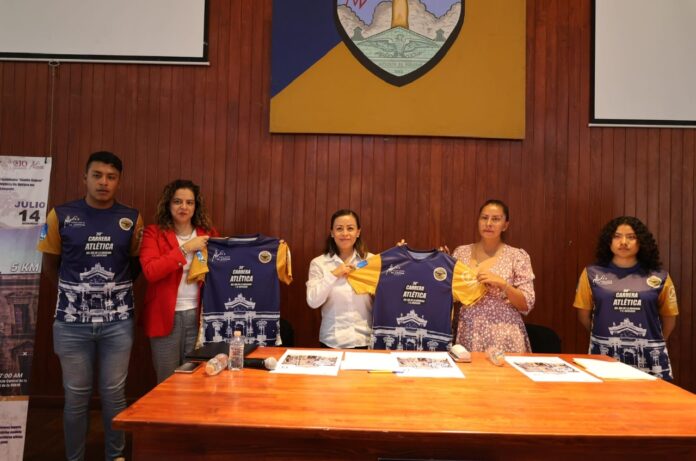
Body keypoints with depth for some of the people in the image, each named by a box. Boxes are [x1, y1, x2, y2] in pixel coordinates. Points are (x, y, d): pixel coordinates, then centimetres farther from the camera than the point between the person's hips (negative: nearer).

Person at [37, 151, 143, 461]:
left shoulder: (132, 219, 0)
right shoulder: (61, 216, -3)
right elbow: (49, 266, 8)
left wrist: (113, 289, -3)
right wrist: (75, 291, 10)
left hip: (118, 322, 1)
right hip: (72, 322, 0)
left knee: (114, 394, 11)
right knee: (76, 396, 10)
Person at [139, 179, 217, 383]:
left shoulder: (208, 234, 6)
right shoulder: (154, 232, -1)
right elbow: (150, 271, -17)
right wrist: (185, 248, -17)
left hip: (198, 315, 2)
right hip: (166, 316, -2)